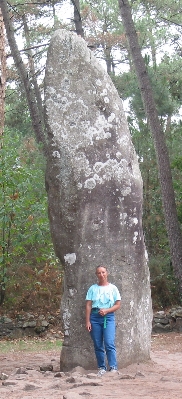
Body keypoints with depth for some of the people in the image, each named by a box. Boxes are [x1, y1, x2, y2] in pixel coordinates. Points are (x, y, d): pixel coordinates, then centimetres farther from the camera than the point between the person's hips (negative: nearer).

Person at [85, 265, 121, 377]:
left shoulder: (113, 288, 6)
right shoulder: (92, 289, 8)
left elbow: (118, 304, 4)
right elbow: (88, 305, 6)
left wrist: (106, 310, -11)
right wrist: (88, 321, -2)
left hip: (109, 317, -2)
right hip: (95, 317, 2)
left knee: (109, 344, -14)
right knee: (98, 345, 5)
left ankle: (113, 367, -15)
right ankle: (102, 368, 13)